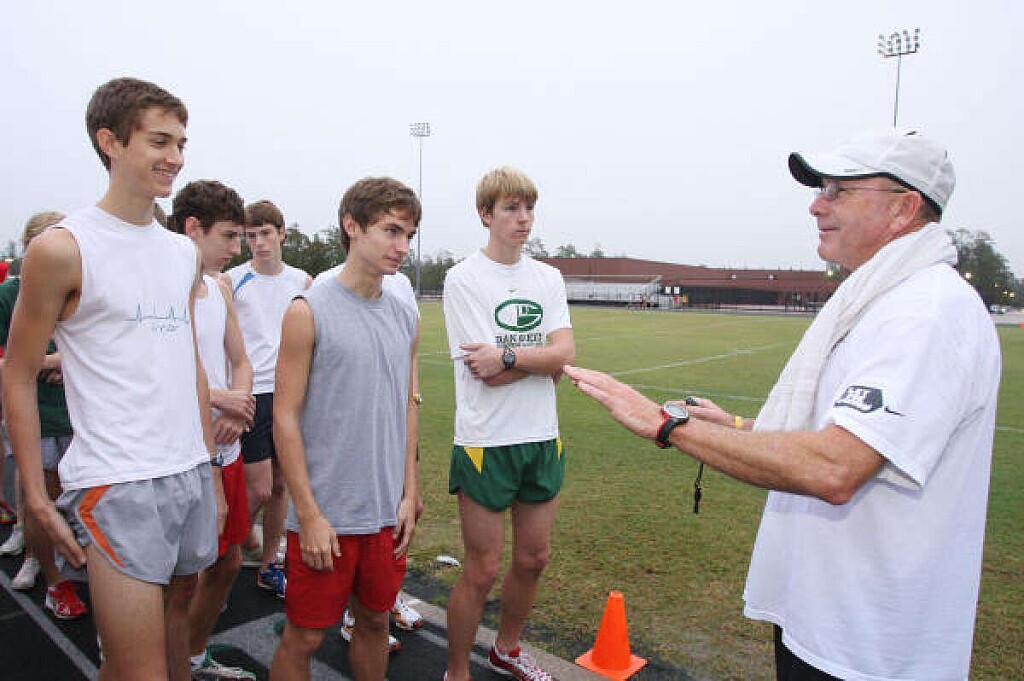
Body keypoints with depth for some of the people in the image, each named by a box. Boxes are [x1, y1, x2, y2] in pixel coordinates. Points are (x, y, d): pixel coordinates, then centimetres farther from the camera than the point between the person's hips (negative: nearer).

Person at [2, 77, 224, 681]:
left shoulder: (185, 253, 10)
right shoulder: (63, 248, -8)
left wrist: (211, 464, 14)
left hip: (191, 475, 6)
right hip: (116, 487, -6)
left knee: (176, 629, 19)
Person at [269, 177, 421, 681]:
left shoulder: (406, 318, 6)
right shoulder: (309, 312, -10)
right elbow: (285, 418, -10)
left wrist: (409, 494, 6)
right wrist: (310, 515, -12)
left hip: (389, 512, 5)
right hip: (325, 516, -4)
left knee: (375, 620, 19)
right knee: (304, 637, 9)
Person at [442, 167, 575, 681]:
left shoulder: (548, 277, 8)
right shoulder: (463, 278, -8)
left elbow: (565, 355, -6)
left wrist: (507, 356, -16)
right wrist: (541, 358, -8)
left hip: (542, 439, 6)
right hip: (486, 442, -5)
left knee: (533, 557, 17)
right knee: (482, 570, 4)